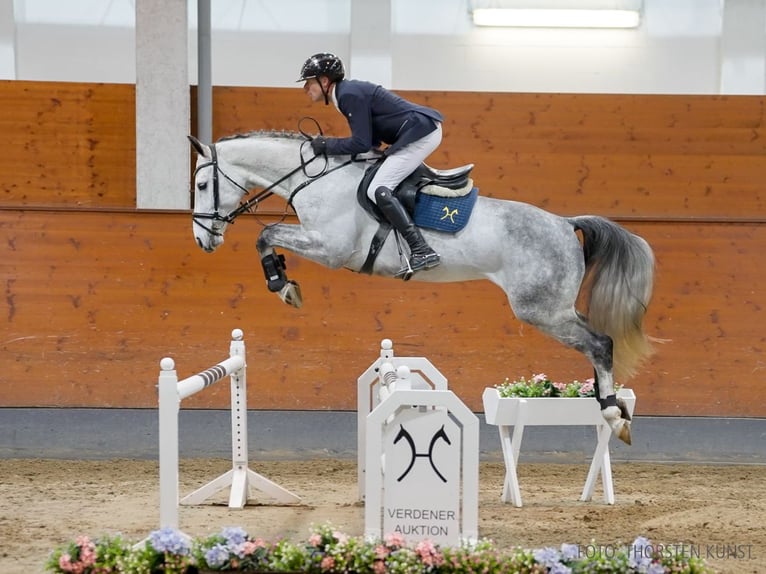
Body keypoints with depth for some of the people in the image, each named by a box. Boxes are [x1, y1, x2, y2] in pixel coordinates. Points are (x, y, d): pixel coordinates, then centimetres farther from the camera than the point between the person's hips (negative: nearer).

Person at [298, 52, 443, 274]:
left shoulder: (350, 95, -15)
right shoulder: (349, 91, 16)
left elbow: (362, 143, -19)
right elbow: (372, 140, 16)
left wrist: (326, 145, -8)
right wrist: (327, 145, 11)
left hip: (421, 133, -11)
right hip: (424, 130, 11)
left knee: (378, 189, -17)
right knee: (380, 186, 24)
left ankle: (422, 251, -27)